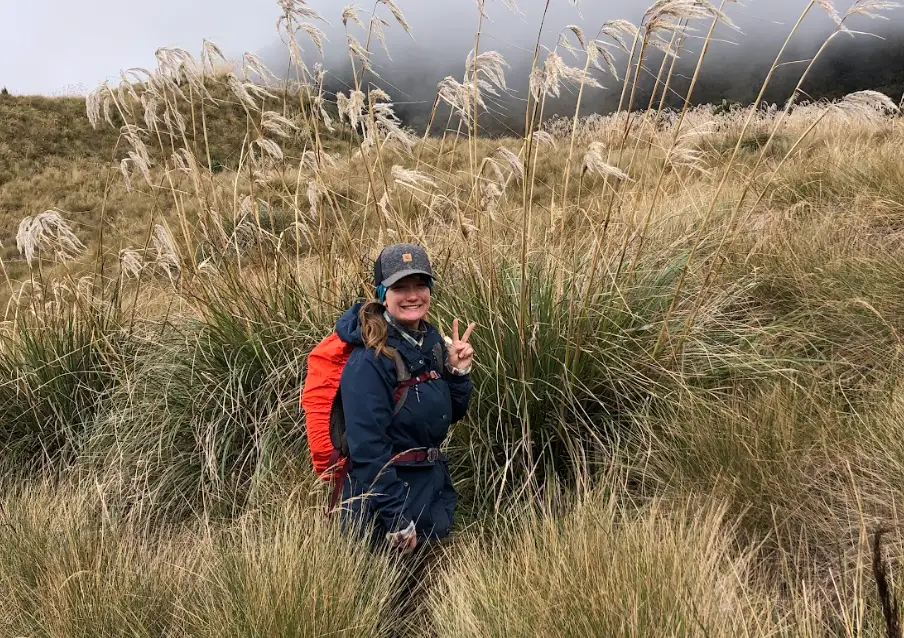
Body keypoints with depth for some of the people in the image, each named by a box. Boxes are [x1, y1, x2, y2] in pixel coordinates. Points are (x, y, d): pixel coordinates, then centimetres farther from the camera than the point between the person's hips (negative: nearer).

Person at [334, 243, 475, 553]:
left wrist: (458, 370, -8)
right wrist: (397, 520, -23)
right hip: (385, 488, -7)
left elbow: (451, 413, 10)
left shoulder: (431, 340, 1)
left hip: (435, 483, 8)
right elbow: (368, 446, -24)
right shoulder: (369, 361, -22)